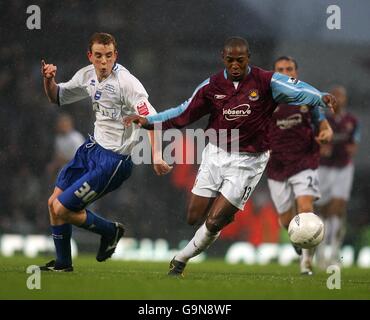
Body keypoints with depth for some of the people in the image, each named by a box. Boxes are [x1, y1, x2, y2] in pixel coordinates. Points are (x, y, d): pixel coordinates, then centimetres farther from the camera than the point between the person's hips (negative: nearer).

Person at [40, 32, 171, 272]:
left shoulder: (125, 81, -21)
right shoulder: (87, 76, 3)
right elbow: (57, 97, 19)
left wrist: (156, 155, -37)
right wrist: (49, 80, -3)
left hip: (114, 159, -8)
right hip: (93, 147, 8)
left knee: (62, 209, -8)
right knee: (54, 203, 12)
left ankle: (111, 231, 16)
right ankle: (62, 263, 29)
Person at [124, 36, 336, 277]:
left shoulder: (265, 81, -10)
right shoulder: (212, 86, 0)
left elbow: (298, 91, -22)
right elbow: (183, 114, 9)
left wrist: (321, 98, -43)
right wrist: (148, 121, 0)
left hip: (247, 162, -4)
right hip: (215, 155, 4)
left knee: (214, 222, -8)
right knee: (195, 217, 3)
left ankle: (181, 259, 14)